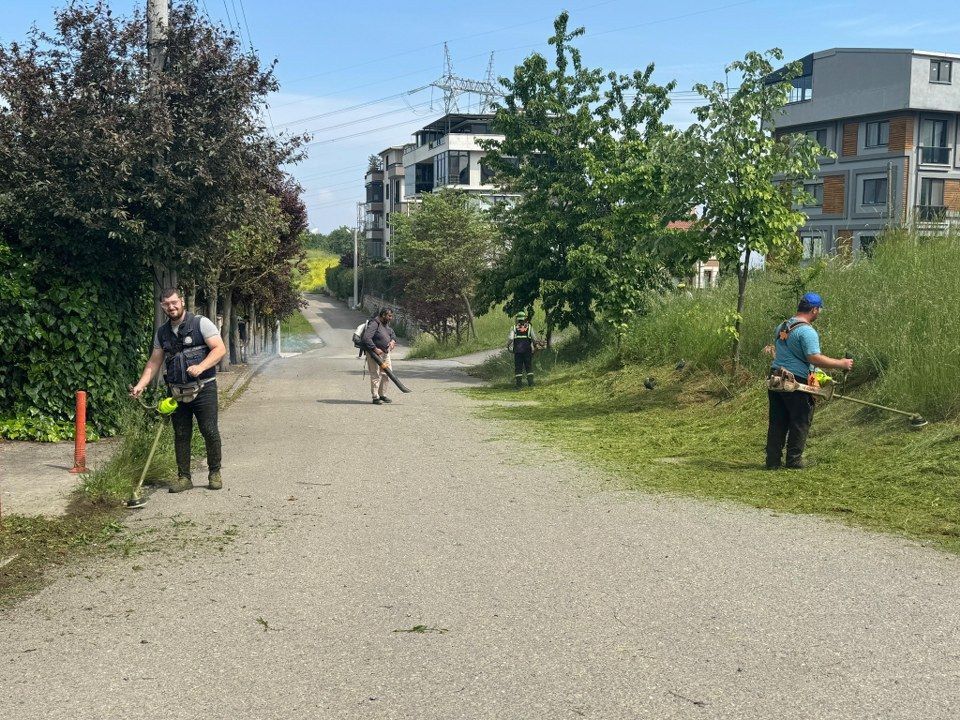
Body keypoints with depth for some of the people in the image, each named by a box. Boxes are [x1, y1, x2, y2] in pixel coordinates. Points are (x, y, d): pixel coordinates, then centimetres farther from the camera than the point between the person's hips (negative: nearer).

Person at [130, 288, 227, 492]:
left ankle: (215, 473, 12)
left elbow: (220, 349, -10)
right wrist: (141, 385, 4)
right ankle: (184, 478, 14)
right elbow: (154, 362, 15)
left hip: (203, 389, -4)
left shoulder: (201, 323, -4)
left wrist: (201, 367, -22)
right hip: (177, 392, 5)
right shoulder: (161, 332, 12)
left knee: (210, 432, -4)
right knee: (181, 435, 6)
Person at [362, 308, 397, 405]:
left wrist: (392, 340, 1)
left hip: (385, 353, 9)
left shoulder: (386, 324, 9)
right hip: (375, 354, -9)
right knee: (376, 375, -7)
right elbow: (366, 338, -28)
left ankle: (383, 395, 22)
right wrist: (375, 349, -28)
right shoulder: (374, 324, -20)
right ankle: (375, 397, -3)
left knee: (386, 374, 11)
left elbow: (392, 333, 24)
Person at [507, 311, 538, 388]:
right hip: (527, 350, 0)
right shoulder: (529, 327, 5)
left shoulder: (514, 328, 4)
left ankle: (519, 383, 1)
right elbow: (534, 339, 1)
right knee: (529, 367, 7)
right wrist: (536, 345, 17)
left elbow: (510, 338, -7)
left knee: (518, 367, 4)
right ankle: (530, 382, 1)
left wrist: (508, 347, 6)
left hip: (517, 350, 0)